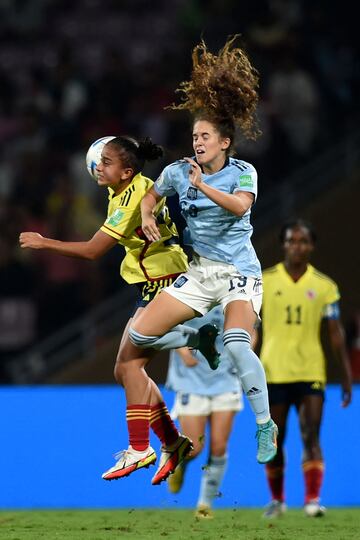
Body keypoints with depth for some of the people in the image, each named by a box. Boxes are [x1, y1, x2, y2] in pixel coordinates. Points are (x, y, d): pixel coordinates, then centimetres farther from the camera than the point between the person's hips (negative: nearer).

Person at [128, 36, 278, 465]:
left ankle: (265, 426, -17)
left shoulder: (243, 172, -9)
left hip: (239, 272, -5)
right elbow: (152, 195, 22)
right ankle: (202, 337, 24)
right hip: (199, 273, 5)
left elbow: (241, 205, -29)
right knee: (140, 334, -4)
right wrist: (147, 219, 1)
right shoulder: (177, 171, 2)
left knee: (236, 345, -29)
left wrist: (204, 186, -39)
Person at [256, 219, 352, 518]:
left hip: (310, 372, 0)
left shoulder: (325, 286, 3)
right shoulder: (264, 281, 1)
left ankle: (313, 499, -16)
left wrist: (347, 374, 3)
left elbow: (335, 332, 6)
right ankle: (277, 499, 23)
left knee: (311, 436, -13)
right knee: (274, 441, 7)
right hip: (274, 372, 0)